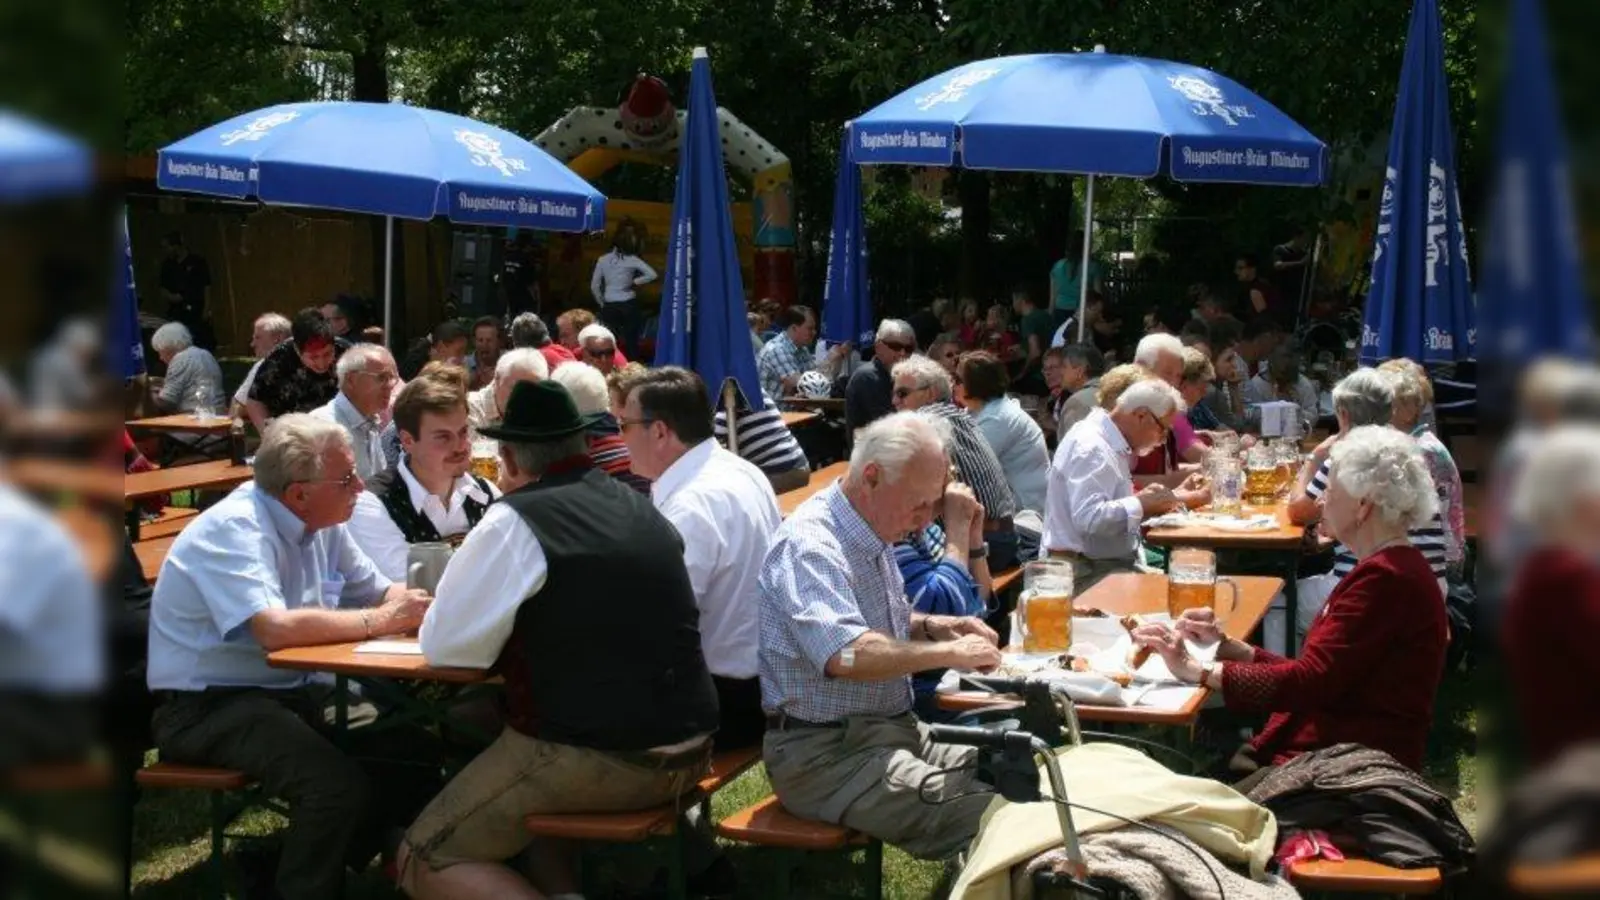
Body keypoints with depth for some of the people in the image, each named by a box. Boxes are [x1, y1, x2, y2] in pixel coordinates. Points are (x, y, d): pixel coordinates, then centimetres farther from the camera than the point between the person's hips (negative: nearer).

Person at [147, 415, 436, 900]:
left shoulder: (322, 523, 5)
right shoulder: (234, 530, -21)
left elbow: (382, 592, 13)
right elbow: (276, 628, -34)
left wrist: (413, 604, -11)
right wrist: (380, 620, -23)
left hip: (291, 690, 8)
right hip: (207, 705, -8)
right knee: (338, 785, -29)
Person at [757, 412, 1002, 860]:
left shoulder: (874, 532, 10)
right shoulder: (810, 544, -20)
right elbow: (847, 655, -35)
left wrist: (936, 626, 9)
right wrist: (948, 653, -24)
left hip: (893, 730, 10)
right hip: (825, 752, -10)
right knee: (987, 816, -27)